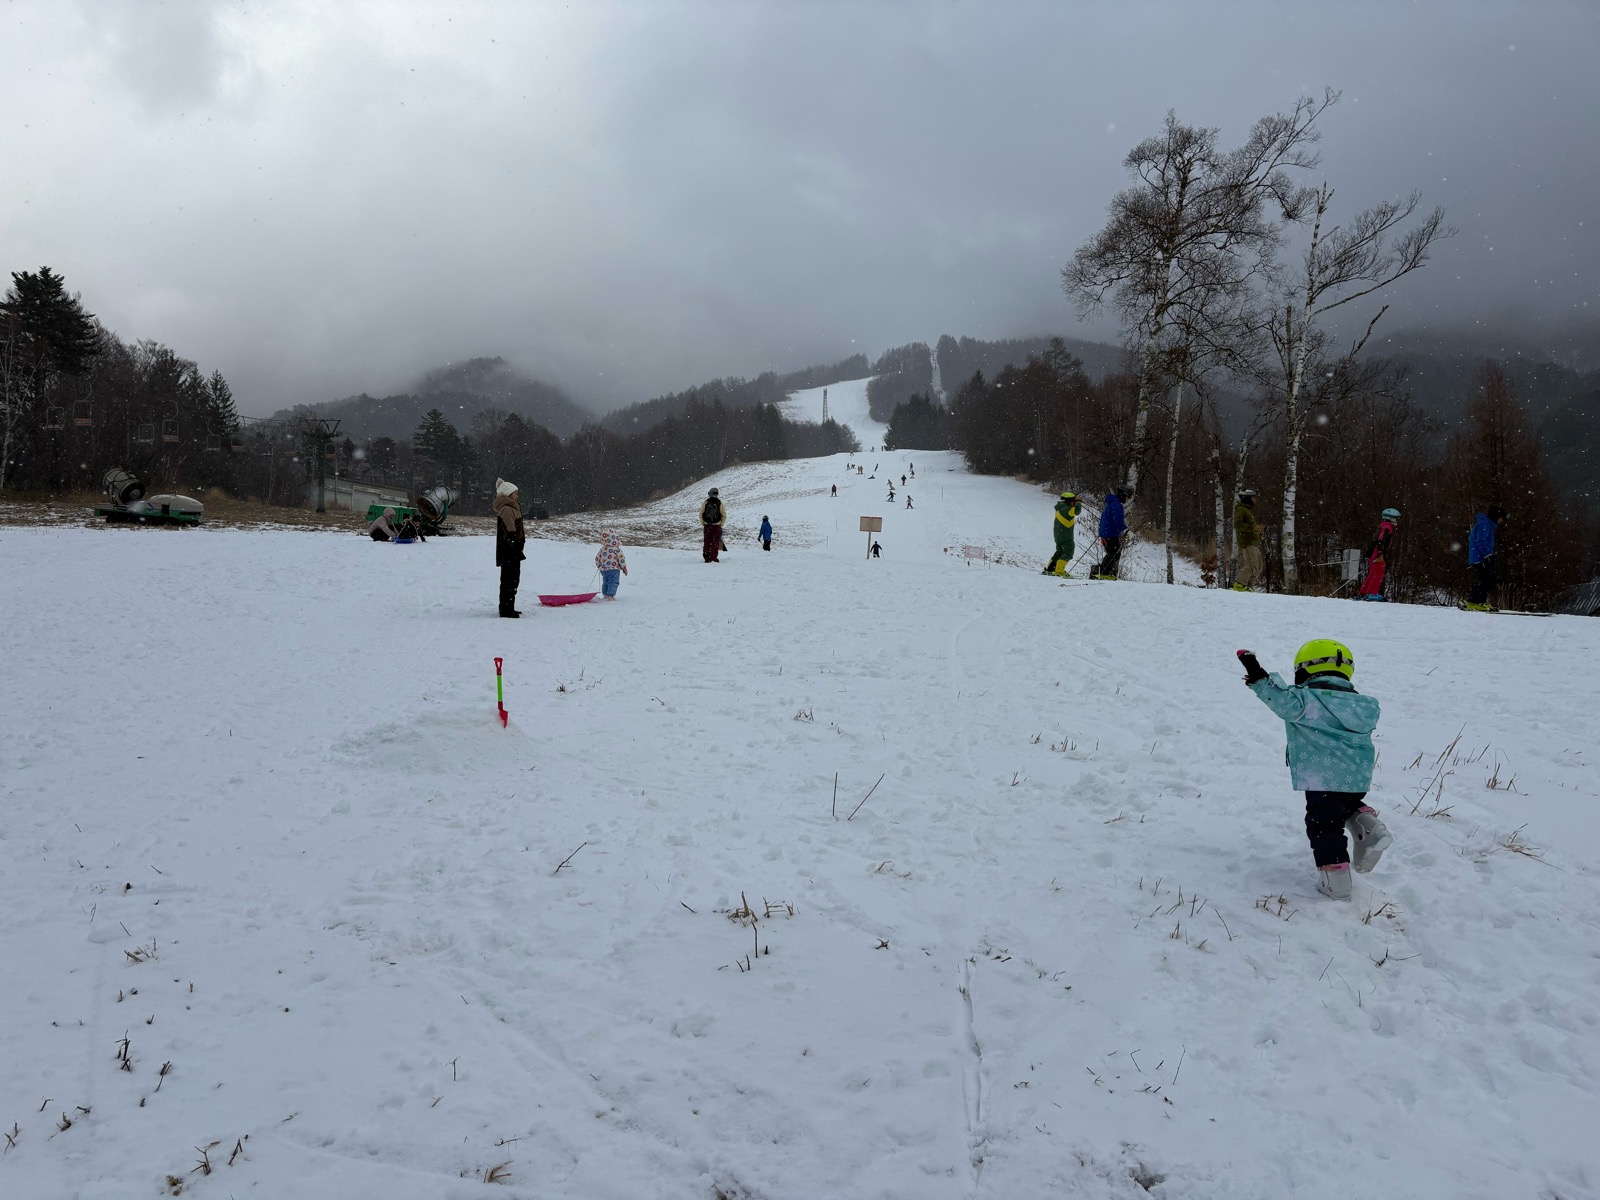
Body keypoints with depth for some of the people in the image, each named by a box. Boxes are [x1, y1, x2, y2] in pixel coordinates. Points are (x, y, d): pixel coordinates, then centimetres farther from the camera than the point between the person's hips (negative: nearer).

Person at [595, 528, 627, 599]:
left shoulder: (602, 549, 4)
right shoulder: (617, 550, -12)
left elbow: (597, 559, 11)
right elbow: (621, 560, -10)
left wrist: (599, 566, 28)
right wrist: (624, 568, 3)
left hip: (604, 569, 6)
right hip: (614, 570, -6)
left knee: (605, 583, 21)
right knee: (613, 583, -6)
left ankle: (605, 594, 32)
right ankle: (610, 595, -17)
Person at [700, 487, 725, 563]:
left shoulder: (706, 502, -2)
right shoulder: (719, 503, -4)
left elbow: (701, 514, 2)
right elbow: (724, 515, -1)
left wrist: (702, 523, 11)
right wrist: (721, 525, 9)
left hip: (707, 525, 1)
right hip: (716, 525, -1)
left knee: (706, 541, 11)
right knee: (715, 542, 3)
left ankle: (706, 556, 13)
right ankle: (713, 557, -2)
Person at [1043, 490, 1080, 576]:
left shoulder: (1060, 507, 10)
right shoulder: (1066, 509, -17)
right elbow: (1077, 511, -25)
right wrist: (1078, 501, -10)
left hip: (1058, 535, 10)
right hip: (1066, 536, -9)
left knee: (1060, 552, 21)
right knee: (1068, 553, -6)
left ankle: (1049, 568, 22)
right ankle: (1059, 571, -15)